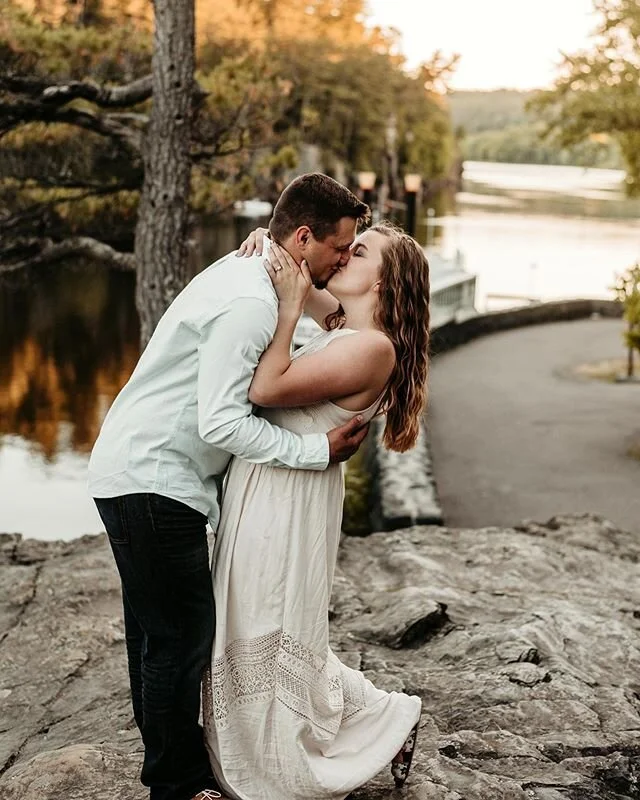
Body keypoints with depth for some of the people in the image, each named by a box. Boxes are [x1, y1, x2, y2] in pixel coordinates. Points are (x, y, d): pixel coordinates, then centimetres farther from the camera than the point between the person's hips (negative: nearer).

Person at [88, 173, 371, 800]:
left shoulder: (244, 272, 10)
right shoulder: (250, 302, -22)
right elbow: (222, 422, -26)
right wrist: (320, 450, -19)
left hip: (134, 473, 11)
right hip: (152, 483, -11)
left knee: (157, 633, 20)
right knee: (181, 637, -2)